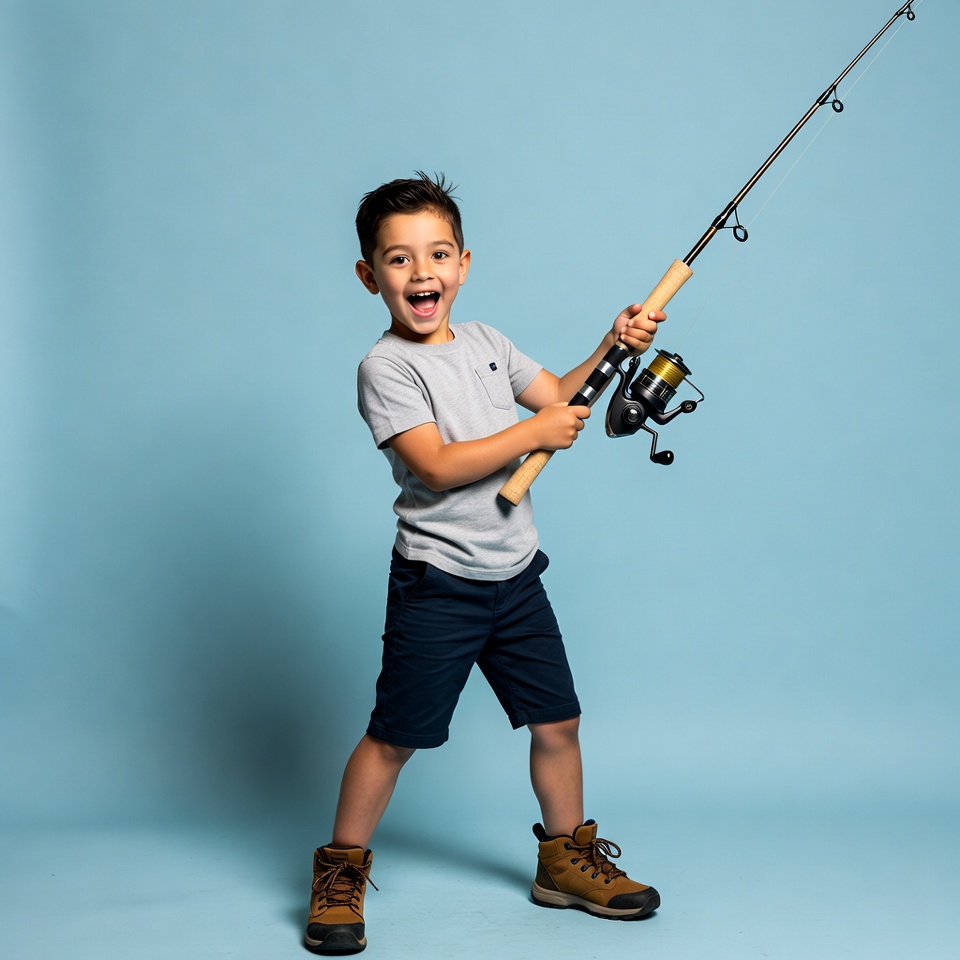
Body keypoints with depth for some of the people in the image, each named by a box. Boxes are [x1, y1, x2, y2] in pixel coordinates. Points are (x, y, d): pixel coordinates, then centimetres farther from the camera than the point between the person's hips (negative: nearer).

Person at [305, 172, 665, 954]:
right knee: (394, 737, 1)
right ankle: (342, 874, 19)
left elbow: (560, 395, 18)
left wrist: (614, 348, 2)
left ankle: (567, 859, 31)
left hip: (515, 575, 7)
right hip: (437, 586, -6)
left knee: (556, 720, 12)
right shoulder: (386, 367, -12)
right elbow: (438, 467, -23)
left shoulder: (485, 342, 10)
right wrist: (534, 432, -17)